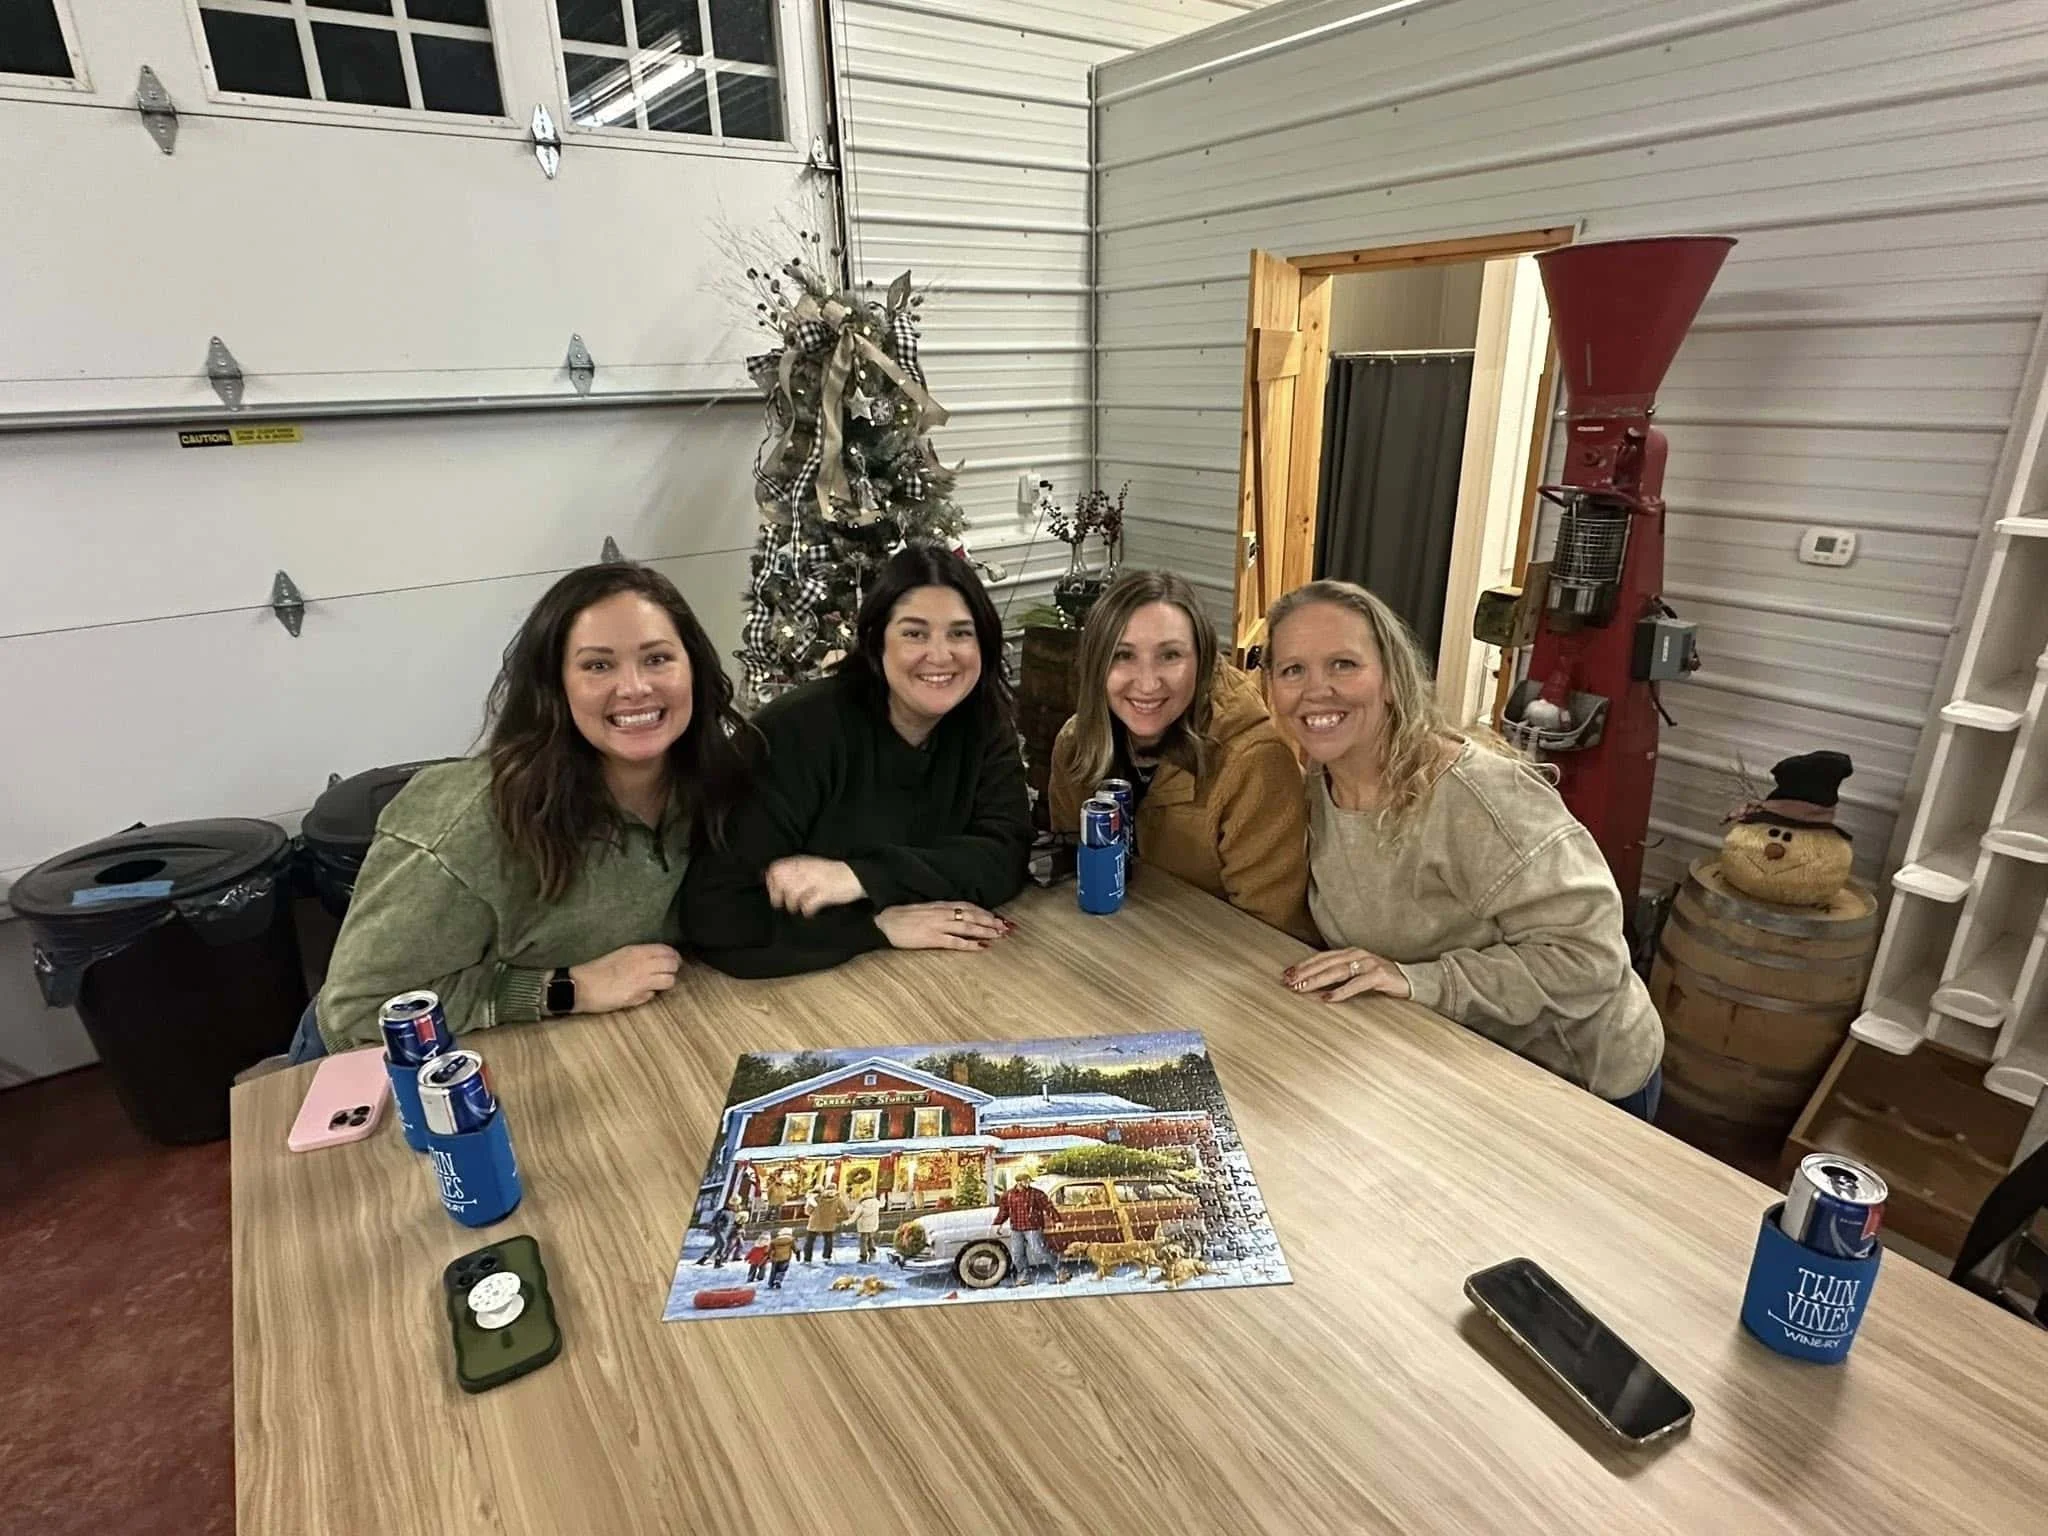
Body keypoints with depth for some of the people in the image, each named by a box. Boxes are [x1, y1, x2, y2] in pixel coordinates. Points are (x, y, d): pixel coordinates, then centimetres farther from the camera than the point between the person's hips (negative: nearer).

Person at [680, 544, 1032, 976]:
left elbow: (1006, 858, -13)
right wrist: (878, 924, -24)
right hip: (812, 985, -3)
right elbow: (714, 912, -22)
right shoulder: (800, 729, -17)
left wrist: (861, 876, -23)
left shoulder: (984, 723, -3)